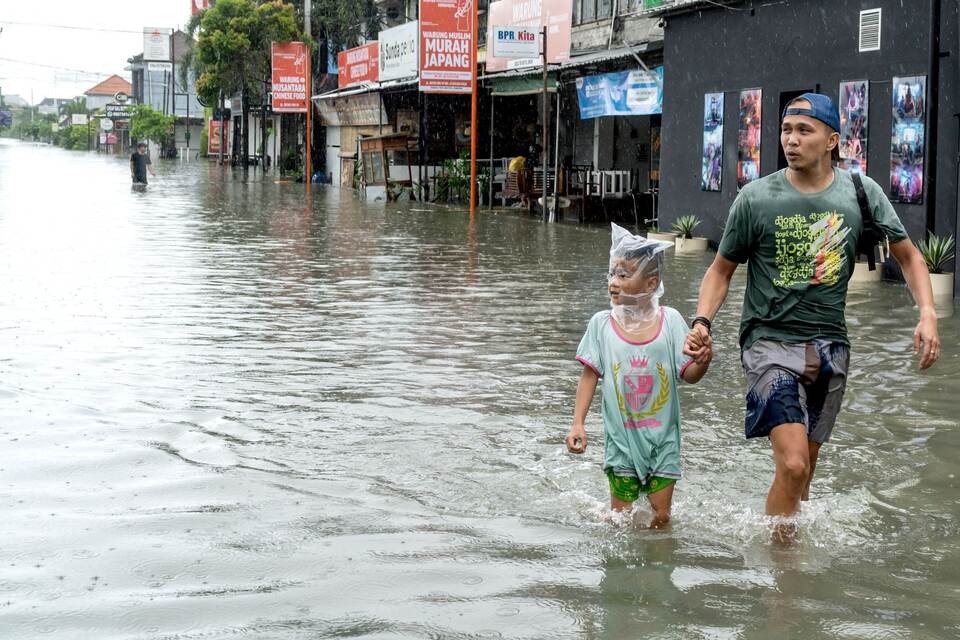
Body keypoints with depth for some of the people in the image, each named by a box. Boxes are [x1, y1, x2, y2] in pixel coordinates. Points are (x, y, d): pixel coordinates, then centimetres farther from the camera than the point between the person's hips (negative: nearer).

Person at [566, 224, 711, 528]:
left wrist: (703, 362, -28)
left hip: (662, 438, 0)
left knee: (661, 516, 6)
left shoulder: (670, 320, -6)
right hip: (621, 439, 0)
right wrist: (577, 423, -7)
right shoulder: (601, 323, -5)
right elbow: (589, 376, 0)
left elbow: (688, 374, -5)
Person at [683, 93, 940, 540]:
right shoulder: (755, 198, -6)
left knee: (805, 472, 11)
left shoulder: (861, 192, 0)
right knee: (792, 466, -17)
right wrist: (702, 323, -12)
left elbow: (907, 254, 11)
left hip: (830, 347, 3)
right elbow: (721, 269, 4)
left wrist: (927, 314, -3)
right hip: (770, 341, -3)